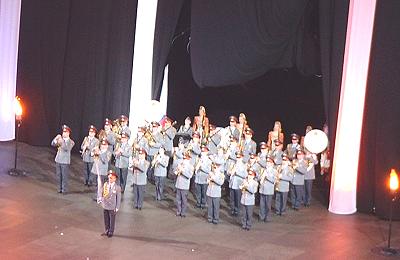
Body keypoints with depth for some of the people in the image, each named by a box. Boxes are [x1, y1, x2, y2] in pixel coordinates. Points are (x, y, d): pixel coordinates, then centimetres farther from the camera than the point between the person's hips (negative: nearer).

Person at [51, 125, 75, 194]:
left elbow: (66, 148, -22)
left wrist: (62, 142, -33)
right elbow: (53, 144, 3)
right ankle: (60, 189, 18)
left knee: (64, 177, -4)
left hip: (65, 161, -5)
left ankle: (64, 190, 3)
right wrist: (56, 139, -14)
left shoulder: (71, 142, -4)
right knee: (59, 176, 9)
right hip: (58, 160, 5)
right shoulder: (60, 139, 11)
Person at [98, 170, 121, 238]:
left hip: (112, 207, -3)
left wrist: (117, 207, -9)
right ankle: (106, 231, 34)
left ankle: (111, 232, 26)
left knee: (112, 220, 10)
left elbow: (118, 198, -8)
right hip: (105, 206, 3)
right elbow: (100, 191, 3)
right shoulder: (105, 184, -4)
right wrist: (100, 198, -17)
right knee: (106, 219, 17)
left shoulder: (117, 187, -12)